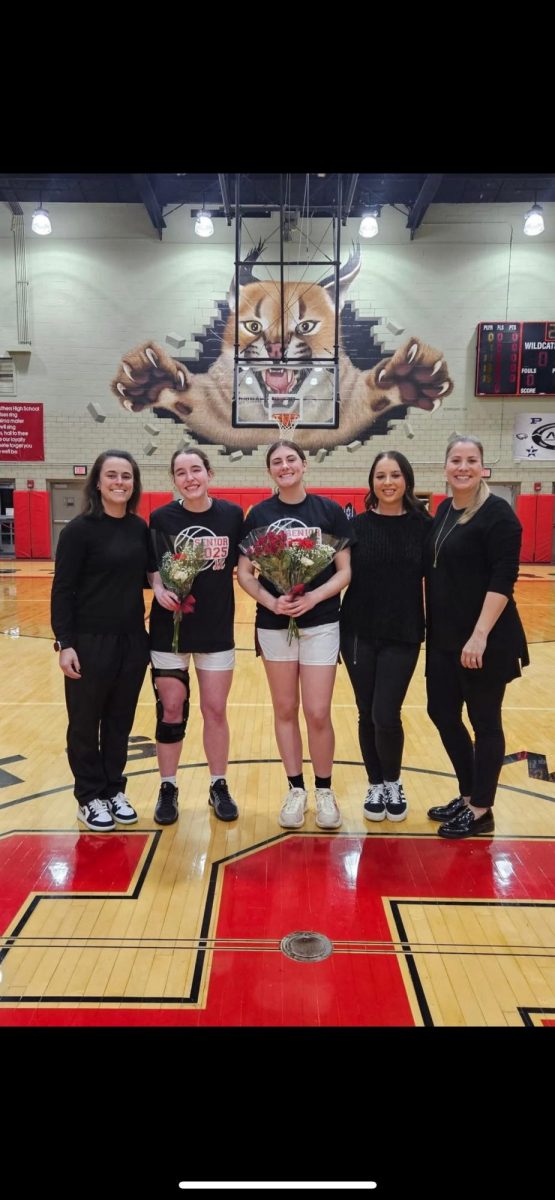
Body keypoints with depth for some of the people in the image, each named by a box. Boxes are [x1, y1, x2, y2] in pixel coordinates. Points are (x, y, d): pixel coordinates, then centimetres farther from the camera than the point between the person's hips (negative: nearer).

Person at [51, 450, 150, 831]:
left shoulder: (140, 528, 5)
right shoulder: (80, 529, -10)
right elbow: (63, 590, -11)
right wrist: (65, 642, -16)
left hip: (133, 640, 5)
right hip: (90, 642, -5)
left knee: (120, 721, 14)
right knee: (86, 723, 8)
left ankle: (114, 790, 29)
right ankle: (89, 797, 23)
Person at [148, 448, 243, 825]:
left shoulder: (232, 514, -2)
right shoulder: (162, 518, -5)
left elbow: (241, 565, 6)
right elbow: (153, 569, -2)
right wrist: (160, 590, -20)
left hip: (217, 628, 1)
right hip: (170, 628, 0)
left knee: (215, 710, 10)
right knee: (171, 710, 7)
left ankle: (219, 786, 25)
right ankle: (168, 788, 22)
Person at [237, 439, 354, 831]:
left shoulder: (329, 510, -2)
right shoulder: (259, 514, 1)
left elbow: (345, 571, -3)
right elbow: (244, 573, 1)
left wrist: (313, 598, -18)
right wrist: (271, 602, -16)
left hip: (321, 622, -2)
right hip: (274, 624, 2)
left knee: (318, 713, -1)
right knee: (285, 709, 10)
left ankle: (325, 791, 18)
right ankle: (296, 790, 23)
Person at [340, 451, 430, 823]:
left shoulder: (423, 526, -1)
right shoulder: (357, 525, 1)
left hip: (402, 635, -1)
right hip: (359, 633, 1)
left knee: (386, 716, -6)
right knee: (367, 716, 8)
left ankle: (393, 783, 21)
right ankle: (375, 785, 28)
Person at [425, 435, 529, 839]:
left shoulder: (497, 513, -12)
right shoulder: (443, 510, 11)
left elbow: (503, 580, -18)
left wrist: (480, 635, -24)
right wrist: (434, 628, 14)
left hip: (484, 641, -8)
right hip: (443, 639, 8)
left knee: (484, 721, 4)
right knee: (442, 713, 13)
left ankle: (481, 811, 18)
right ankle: (468, 795, 31)